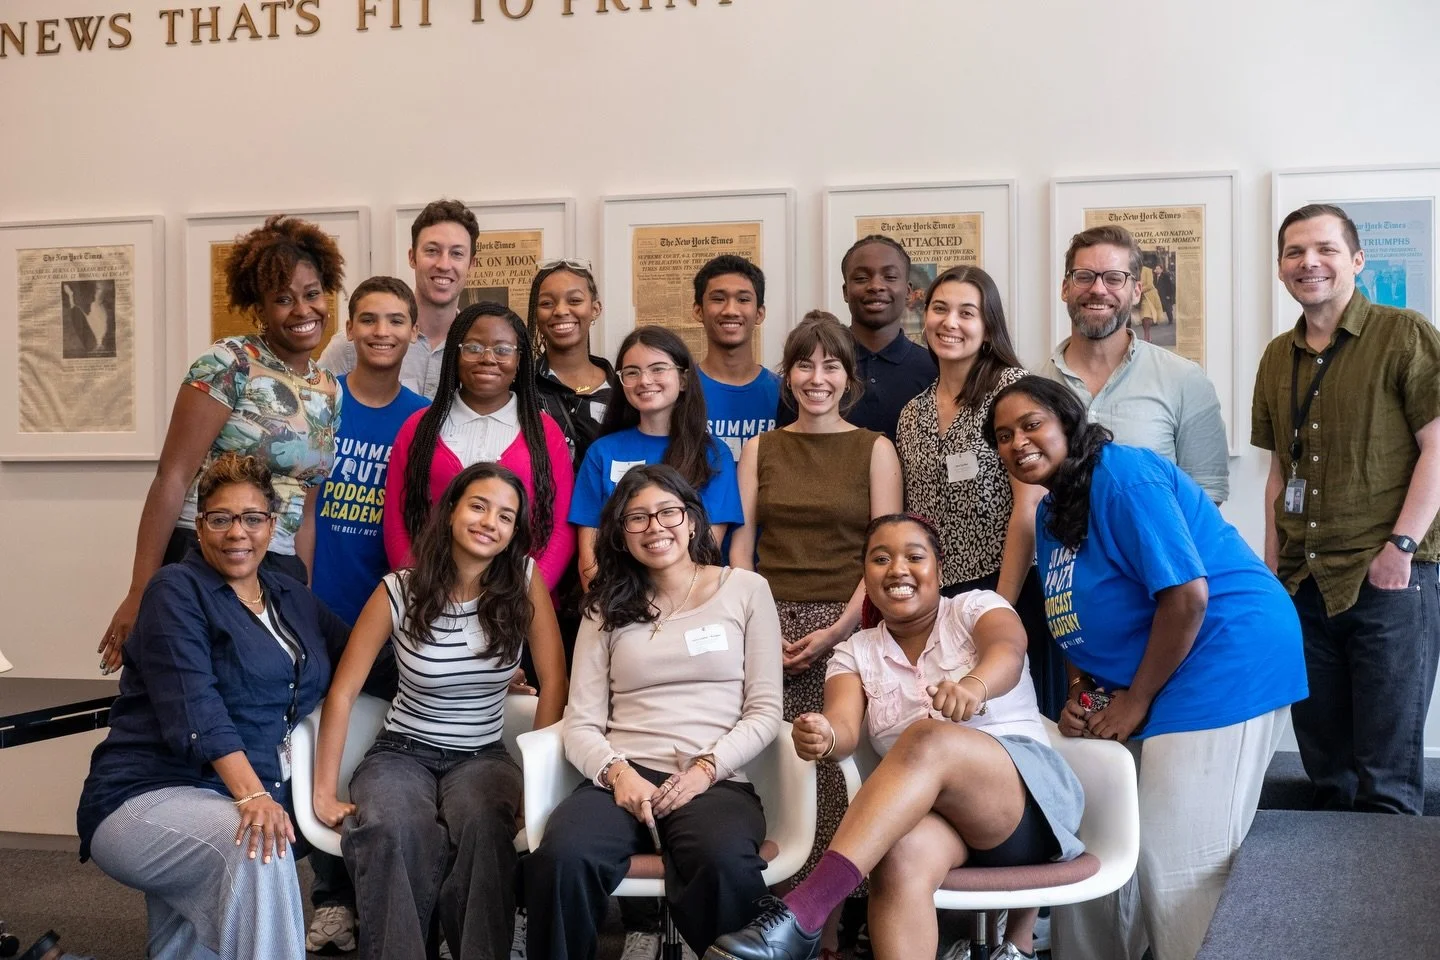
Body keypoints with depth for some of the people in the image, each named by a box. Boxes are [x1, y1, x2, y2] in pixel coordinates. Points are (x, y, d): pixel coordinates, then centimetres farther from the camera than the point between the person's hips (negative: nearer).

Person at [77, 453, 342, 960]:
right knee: (257, 849, -34)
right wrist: (251, 794, -32)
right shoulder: (176, 591, -5)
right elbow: (194, 709, -19)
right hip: (151, 796, -7)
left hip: (256, 797, 7)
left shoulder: (292, 597, 16)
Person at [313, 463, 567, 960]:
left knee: (483, 826, -36)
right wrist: (324, 792, -10)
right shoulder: (399, 591, -9)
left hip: (483, 757, 1)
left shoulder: (524, 581, -6)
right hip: (403, 753, -1)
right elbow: (343, 691, -6)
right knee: (393, 834, -36)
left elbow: (553, 680, -3)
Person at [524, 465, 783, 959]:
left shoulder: (746, 589, 12)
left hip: (716, 782, -2)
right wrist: (618, 772, -11)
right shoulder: (608, 606, 18)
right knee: (560, 859, -33)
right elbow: (581, 722, 10)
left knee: (727, 867, -39)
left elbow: (764, 711, 6)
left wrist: (705, 768, -10)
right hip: (623, 780, 2)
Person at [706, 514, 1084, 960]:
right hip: (926, 808, 2)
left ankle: (799, 914, -49)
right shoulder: (855, 651, 14)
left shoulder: (976, 607, 7)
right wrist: (823, 737, -33)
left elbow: (1006, 652, -17)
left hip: (1029, 793, -2)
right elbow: (845, 730, -5)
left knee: (928, 739, -35)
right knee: (901, 853, -37)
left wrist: (974, 685, -43)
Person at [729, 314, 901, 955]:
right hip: (770, 626, 2)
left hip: (845, 626, -2)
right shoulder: (761, 448, 13)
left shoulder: (874, 449, 6)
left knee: (835, 772, -7)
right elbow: (741, 545, 9)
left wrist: (838, 629, -10)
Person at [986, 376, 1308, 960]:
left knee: (1179, 863, -10)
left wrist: (1134, 701, -14)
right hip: (1139, 683, 10)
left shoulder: (1123, 477, -16)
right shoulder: (1051, 512, 13)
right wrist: (1079, 692, 3)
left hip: (1224, 666, -10)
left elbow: (1186, 595, -22)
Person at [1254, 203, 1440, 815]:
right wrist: (1273, 565, 10)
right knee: (1326, 768, 14)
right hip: (1303, 585, 6)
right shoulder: (1277, 358, 13)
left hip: (1387, 580, -6)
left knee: (1387, 774, -2)